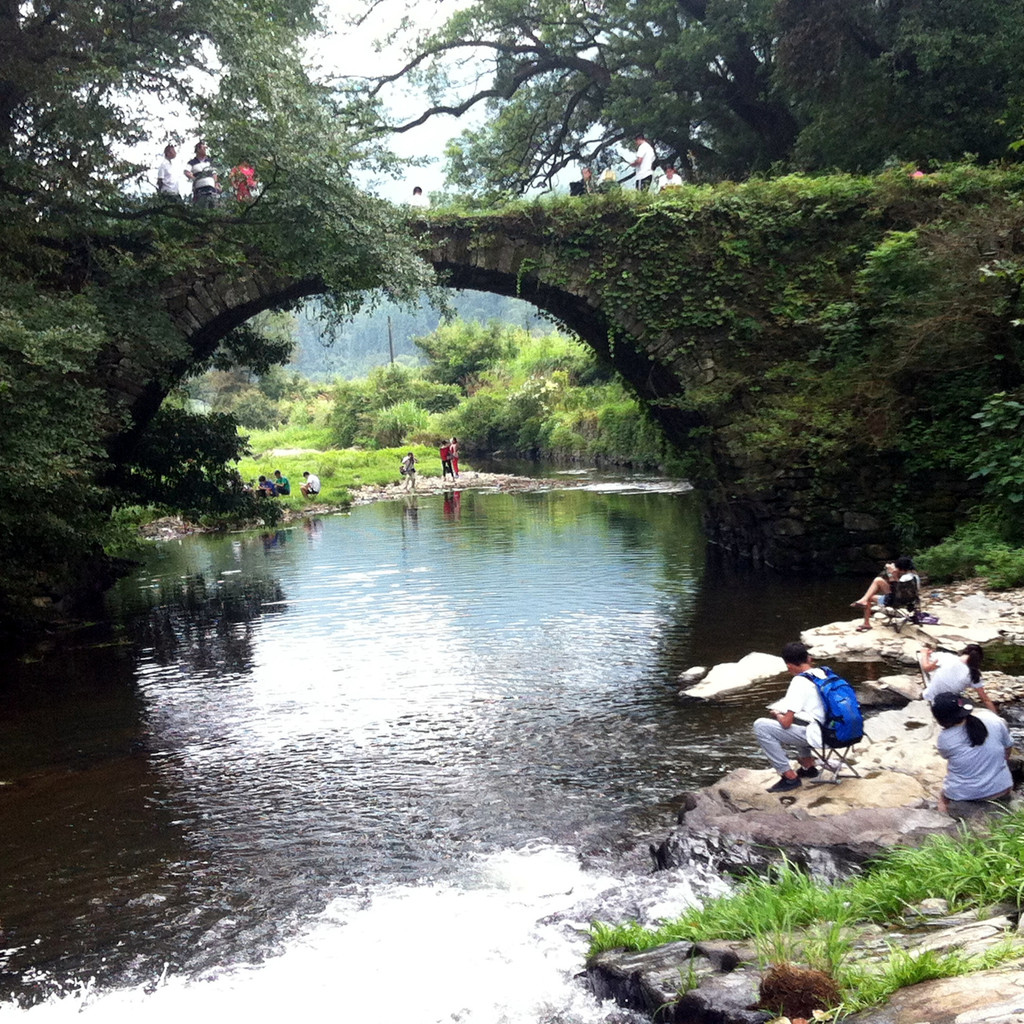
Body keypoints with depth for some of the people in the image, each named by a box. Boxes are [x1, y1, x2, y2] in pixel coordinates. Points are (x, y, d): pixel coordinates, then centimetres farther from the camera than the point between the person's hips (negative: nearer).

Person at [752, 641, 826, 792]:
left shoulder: (799, 682, -17)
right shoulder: (823, 673, 6)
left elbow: (786, 723, -18)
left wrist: (777, 715, 4)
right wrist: (783, 713, 24)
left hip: (815, 735, -9)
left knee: (760, 726, -8)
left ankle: (790, 777, -5)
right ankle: (808, 766, 33)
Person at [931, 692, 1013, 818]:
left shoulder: (944, 739, -20)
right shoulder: (992, 719, -14)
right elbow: (1008, 748, 4)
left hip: (963, 794, -4)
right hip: (1000, 789, 4)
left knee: (944, 795, 30)